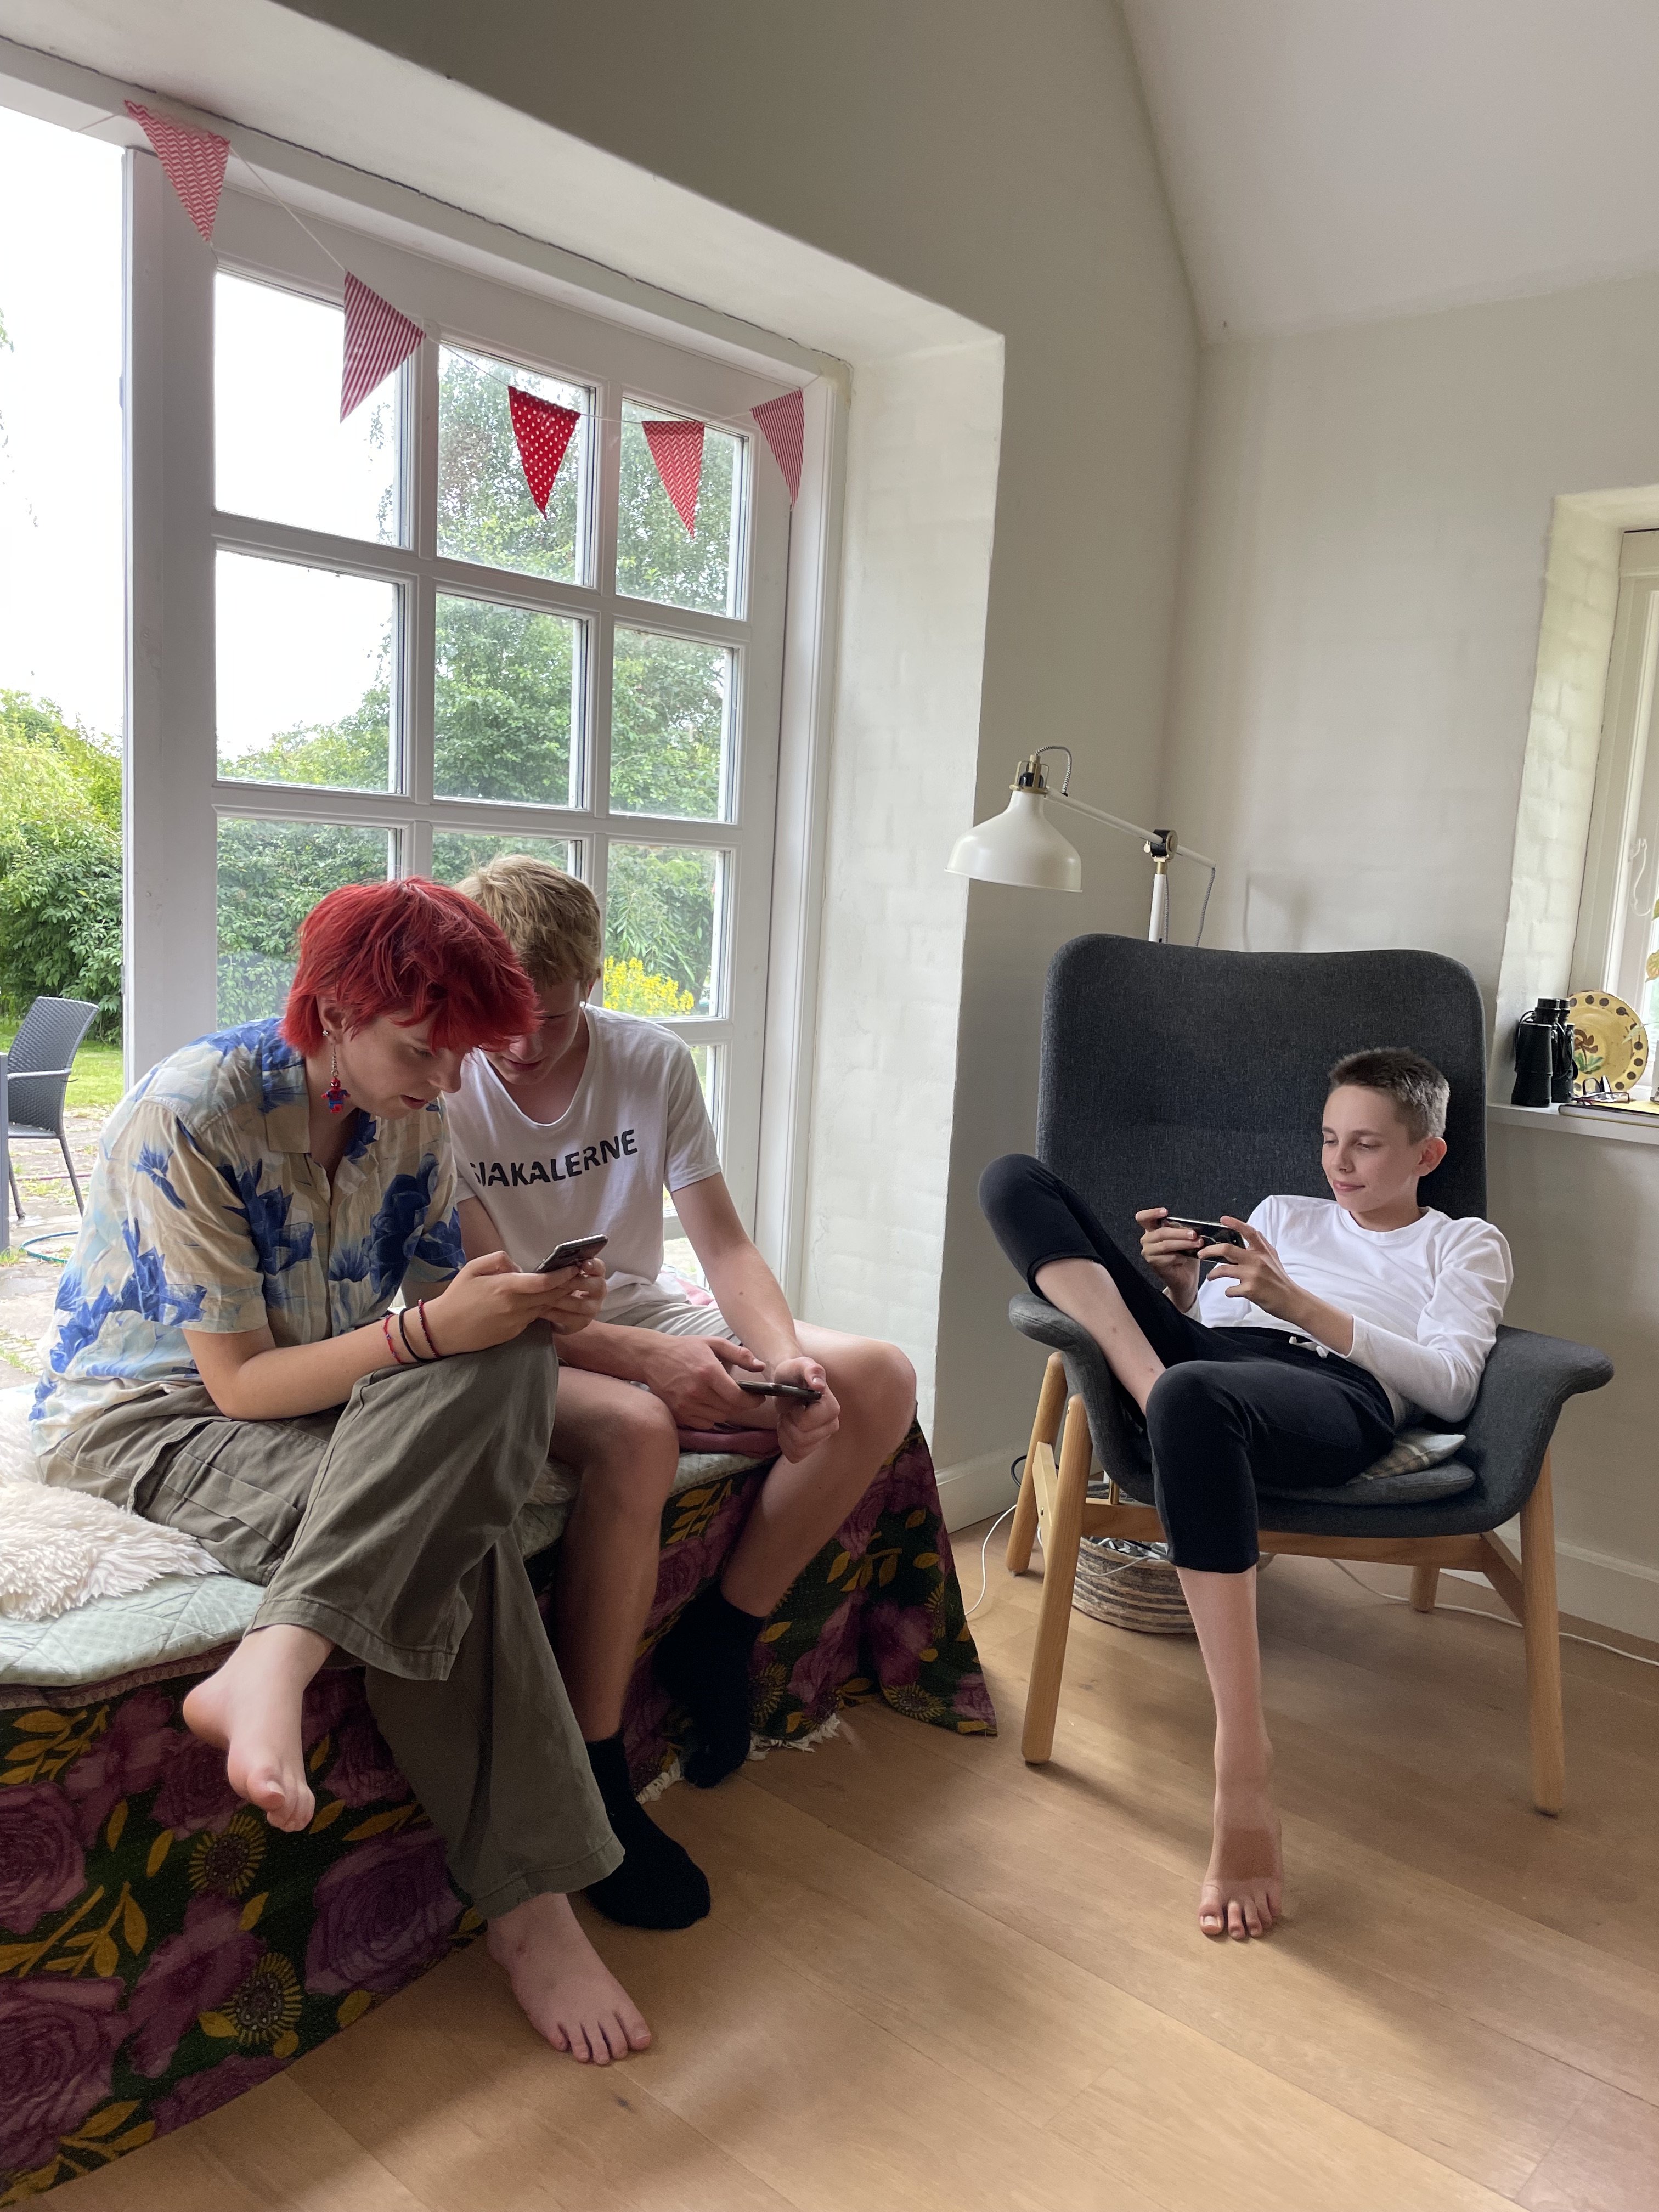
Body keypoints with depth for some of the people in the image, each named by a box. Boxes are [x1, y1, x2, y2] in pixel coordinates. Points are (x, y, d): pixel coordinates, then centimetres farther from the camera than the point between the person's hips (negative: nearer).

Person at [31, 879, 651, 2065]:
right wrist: (433, 1329, -36)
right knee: (444, 1530, -32)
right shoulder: (184, 1120, -23)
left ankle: (275, 1664, -31)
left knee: (505, 1371, -28)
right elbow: (242, 1386, -23)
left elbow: (433, 1307, 2)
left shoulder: (412, 1120, -3)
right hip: (147, 1417, -6)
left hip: (342, 1407, 7)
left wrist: (528, 1308, -22)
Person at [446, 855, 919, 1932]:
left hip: (651, 1322, 5)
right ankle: (591, 1776, -22)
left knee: (878, 1382, -14)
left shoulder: (653, 1061, -3)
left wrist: (786, 1360, -25)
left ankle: (718, 1640, -1)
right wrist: (645, 1357, -34)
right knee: (637, 1432, -39)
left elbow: (726, 1245, -5)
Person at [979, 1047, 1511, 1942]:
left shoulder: (1466, 1244, 24)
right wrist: (1181, 1289, 5)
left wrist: (1303, 1307, -5)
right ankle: (1147, 1383, -28)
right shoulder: (1283, 1214, 37)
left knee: (1192, 1397, -45)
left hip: (1337, 1395, -5)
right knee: (1015, 1179, -5)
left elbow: (1450, 1387, 5)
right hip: (1211, 1353, 5)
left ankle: (1244, 1772, -41)